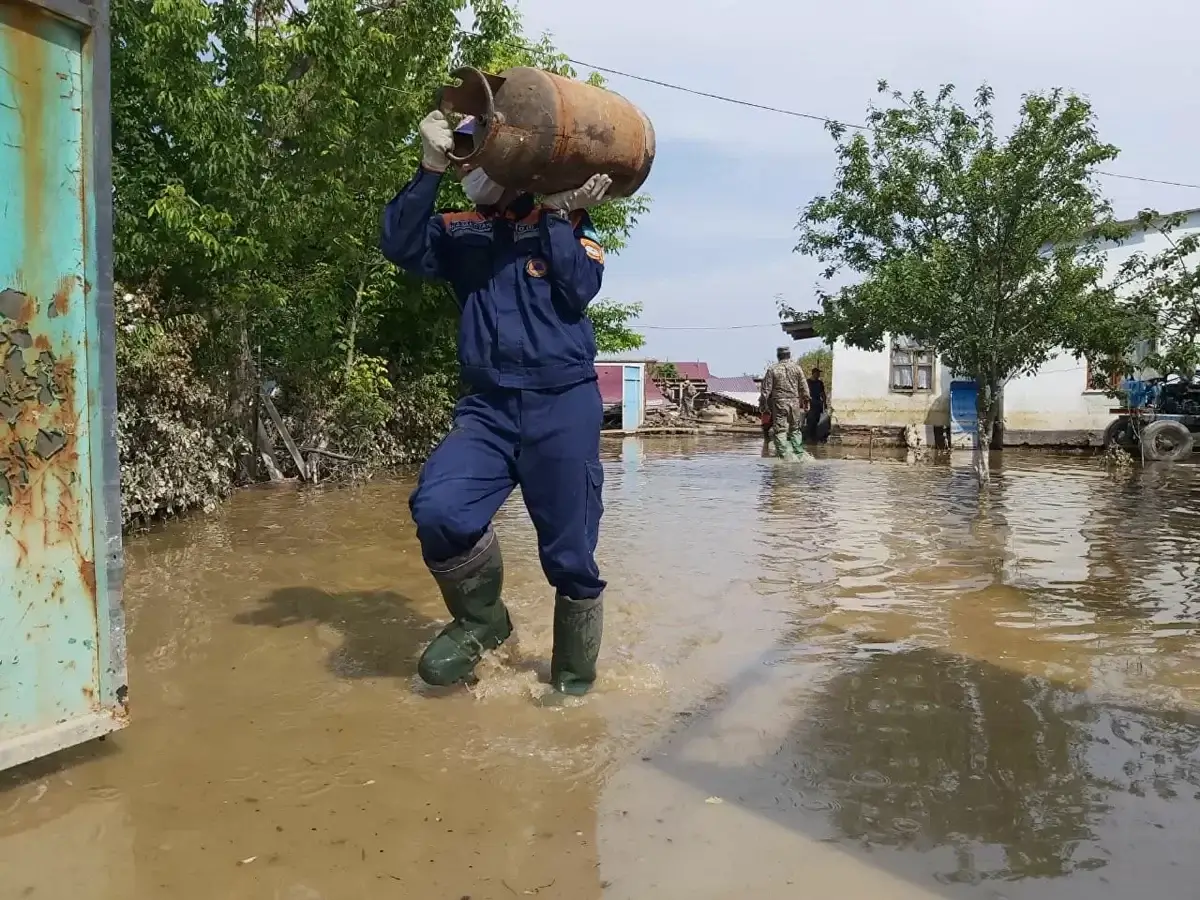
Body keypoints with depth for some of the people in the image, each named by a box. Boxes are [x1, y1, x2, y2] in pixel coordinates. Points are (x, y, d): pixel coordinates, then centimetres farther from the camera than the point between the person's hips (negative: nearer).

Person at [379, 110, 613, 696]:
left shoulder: (566, 220, 9)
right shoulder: (460, 232, 15)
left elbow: (581, 287, -9)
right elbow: (401, 248, -4)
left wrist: (554, 211, -6)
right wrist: (430, 170, -9)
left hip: (563, 407, -2)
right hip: (487, 408, 2)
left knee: (571, 559, 1)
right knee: (438, 510, -24)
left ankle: (573, 683, 21)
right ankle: (481, 621, 3)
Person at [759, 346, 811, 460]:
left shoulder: (772, 369, -3)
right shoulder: (797, 367, 3)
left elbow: (766, 389, -4)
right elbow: (804, 387, 4)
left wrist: (763, 404, 3)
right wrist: (805, 401, 14)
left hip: (779, 403, -3)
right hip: (795, 402, 3)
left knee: (779, 430, 0)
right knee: (795, 429, 15)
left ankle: (784, 454, -9)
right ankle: (799, 453, 14)